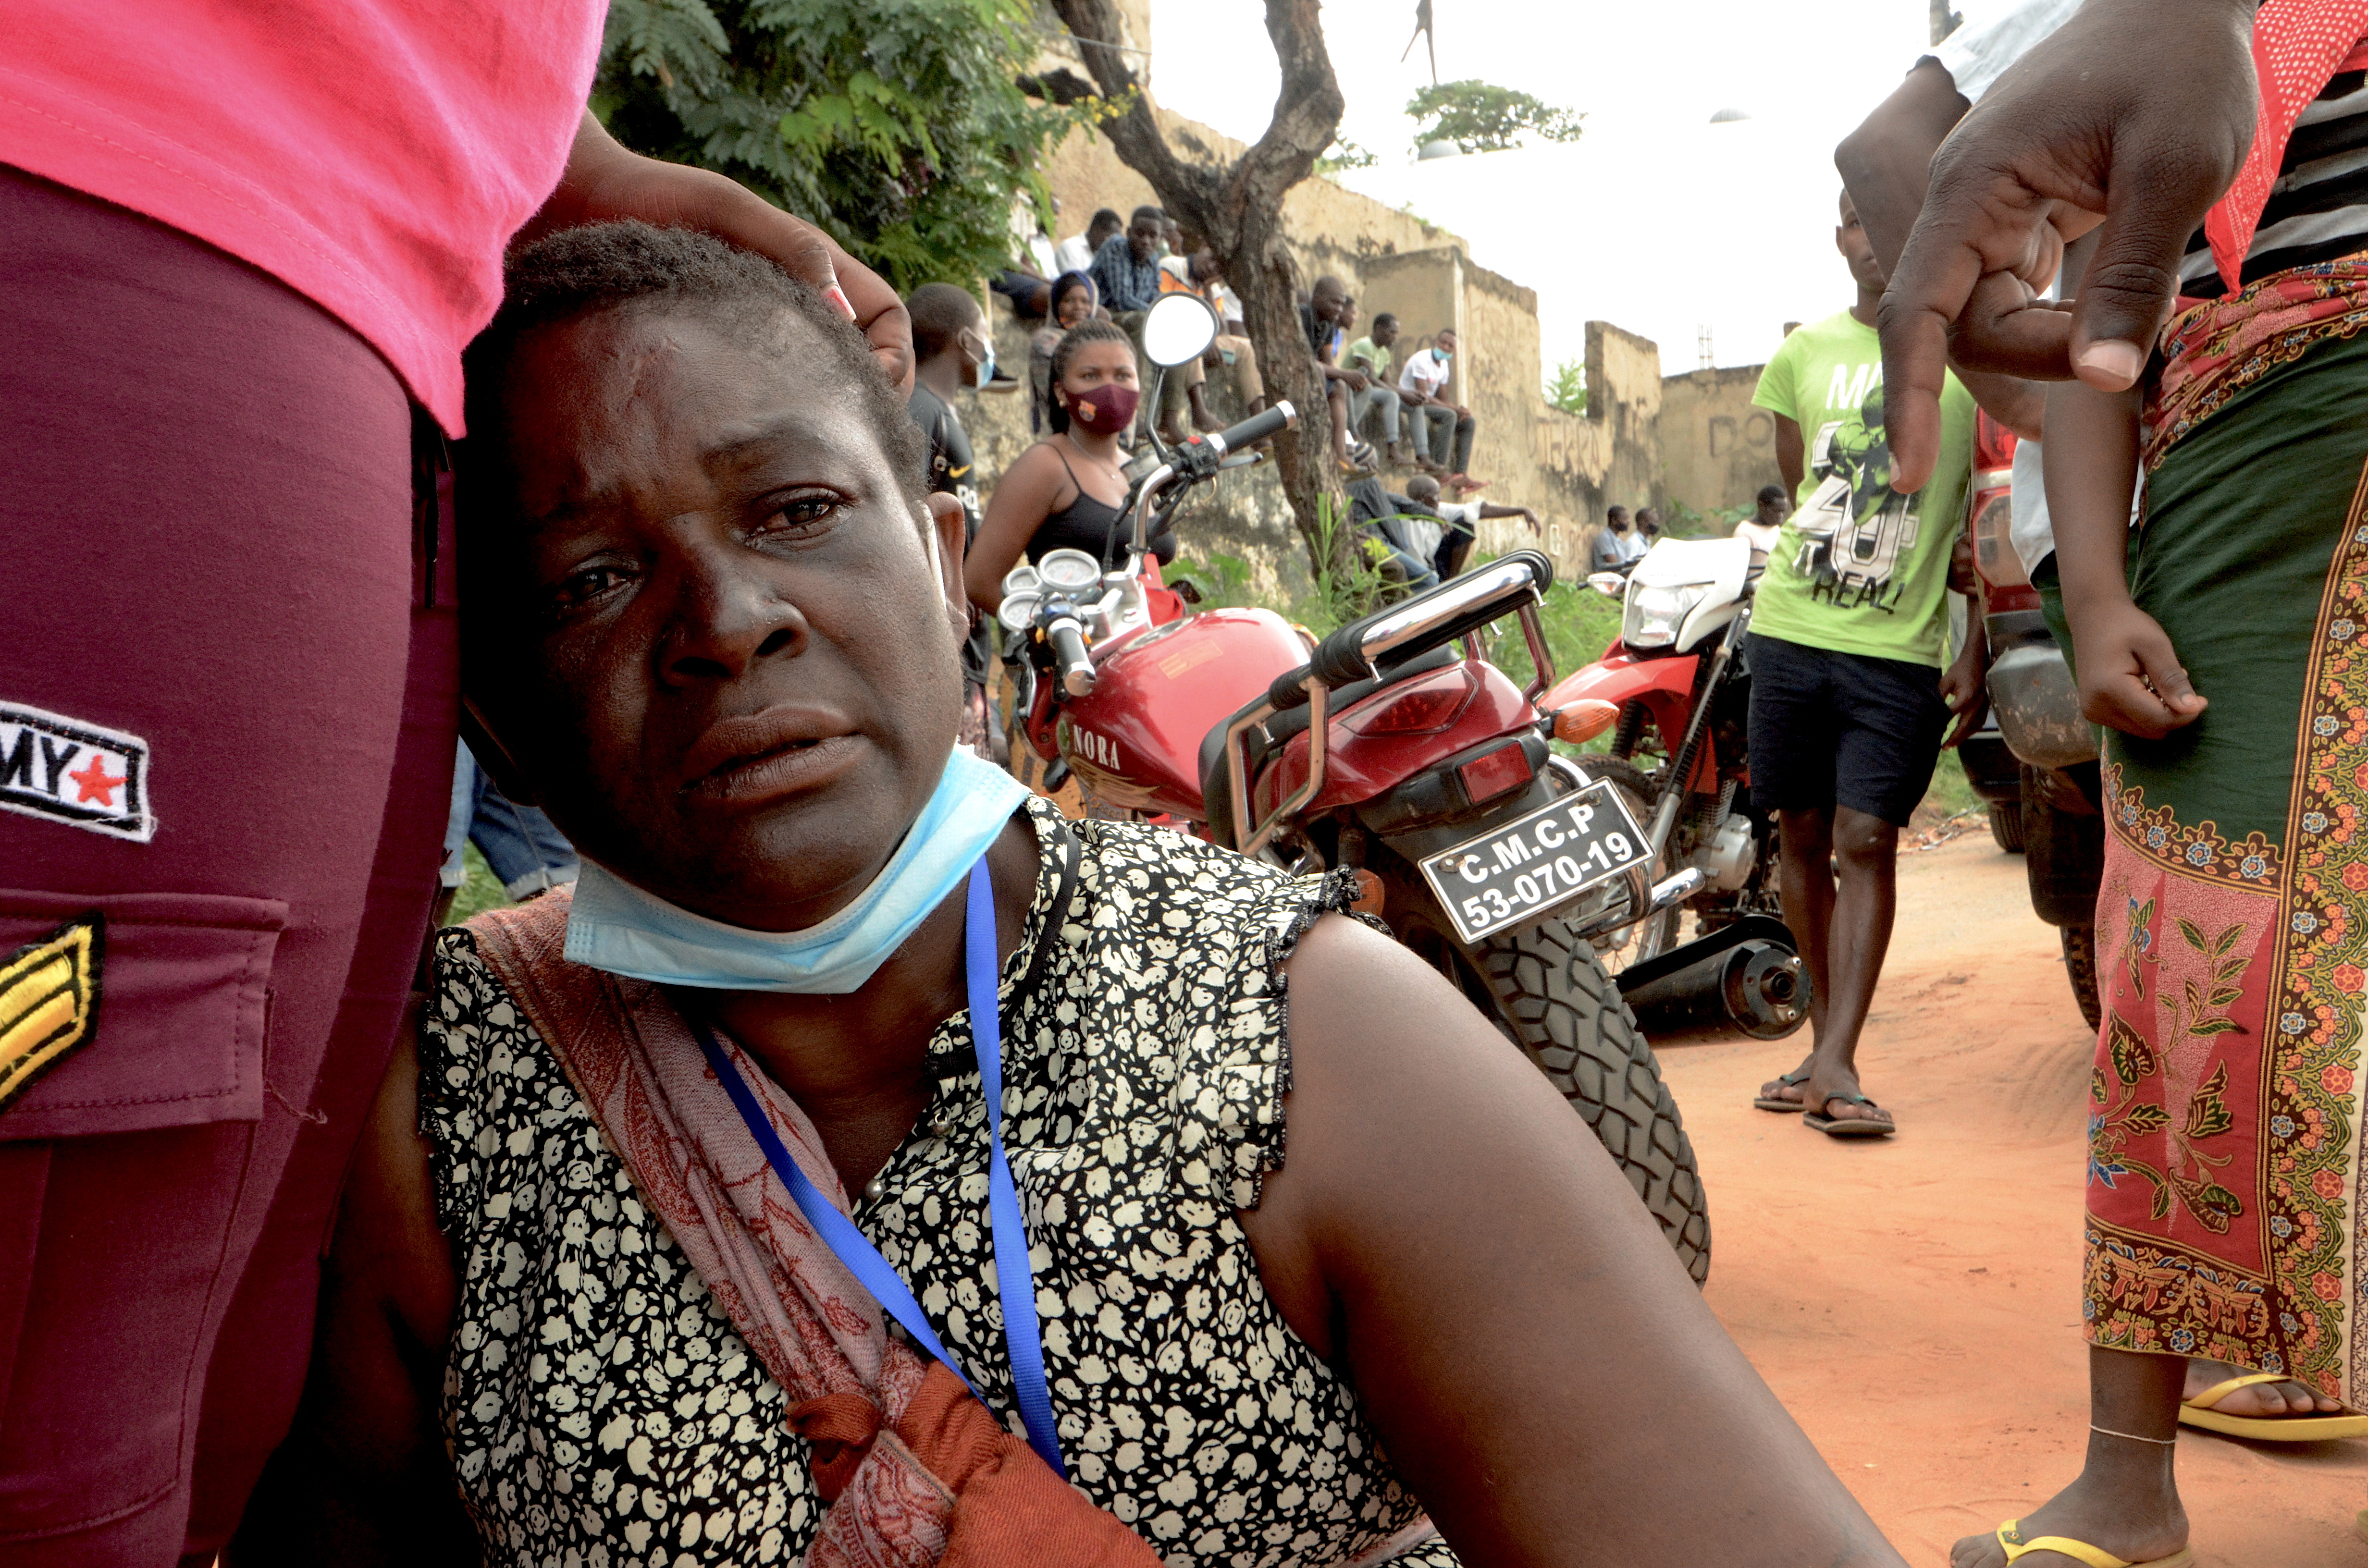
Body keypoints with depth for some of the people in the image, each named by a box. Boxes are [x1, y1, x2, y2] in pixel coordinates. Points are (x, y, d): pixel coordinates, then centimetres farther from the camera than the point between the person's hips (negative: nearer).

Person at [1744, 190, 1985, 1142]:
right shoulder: (1802, 352, 11)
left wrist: (1976, 648, -4)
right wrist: (1928, 553, 7)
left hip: (1902, 645, -3)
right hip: (1790, 627, 3)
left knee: (1866, 840, -10)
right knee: (1802, 834, 7)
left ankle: (1836, 1064, -8)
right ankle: (1823, 1041, 19)